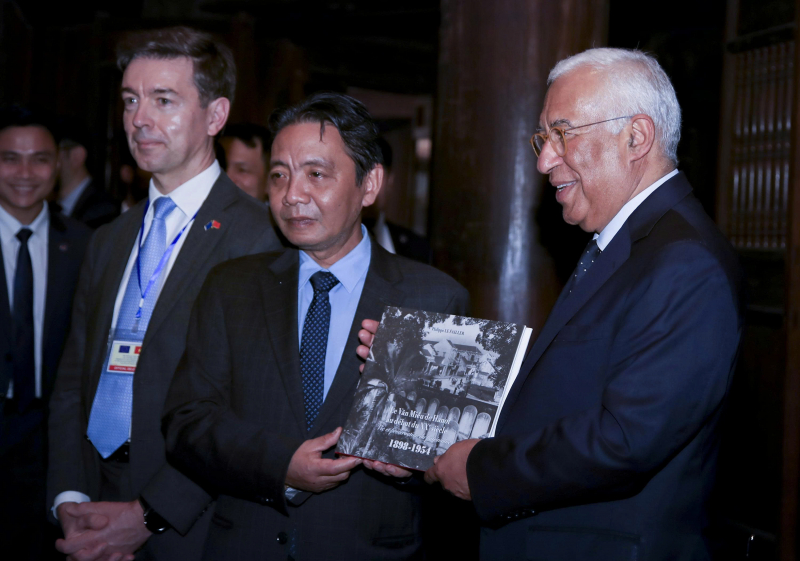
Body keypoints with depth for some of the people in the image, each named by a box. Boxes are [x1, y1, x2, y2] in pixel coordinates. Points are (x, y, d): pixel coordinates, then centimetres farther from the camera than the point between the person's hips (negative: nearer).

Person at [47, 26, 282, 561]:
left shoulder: (260, 238, -12)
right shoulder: (108, 242, 13)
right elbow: (73, 382, 11)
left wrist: (148, 516, -16)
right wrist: (70, 498, -4)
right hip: (97, 498, 6)